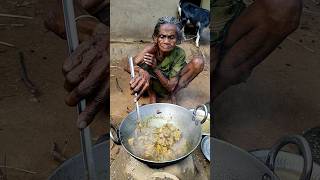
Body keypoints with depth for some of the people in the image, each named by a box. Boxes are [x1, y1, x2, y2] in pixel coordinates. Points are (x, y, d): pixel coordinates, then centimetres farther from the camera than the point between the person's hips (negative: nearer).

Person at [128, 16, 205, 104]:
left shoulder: (179, 54, -25)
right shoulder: (151, 48, -27)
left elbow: (170, 87, -25)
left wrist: (155, 68, -39)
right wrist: (142, 72, -56)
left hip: (169, 84, 1)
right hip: (152, 85, -1)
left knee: (198, 62, -20)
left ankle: (173, 94, -6)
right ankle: (152, 95, -5)